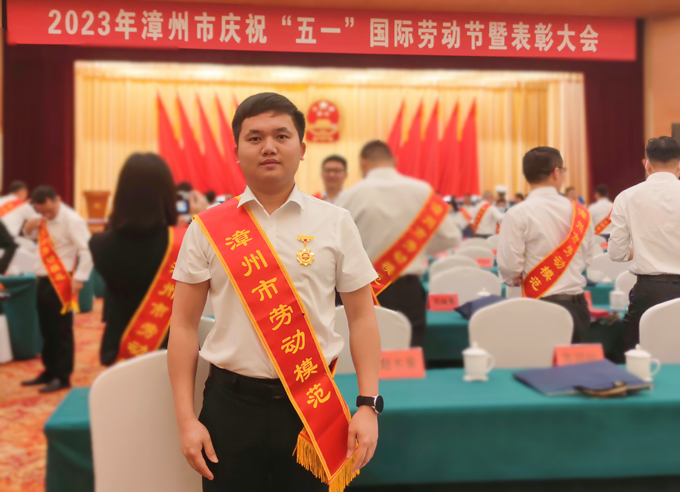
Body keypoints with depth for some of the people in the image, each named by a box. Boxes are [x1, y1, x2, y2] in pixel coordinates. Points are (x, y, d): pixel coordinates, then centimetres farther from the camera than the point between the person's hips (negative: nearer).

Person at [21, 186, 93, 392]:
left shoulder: (72, 220, -15)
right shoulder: (44, 219, 10)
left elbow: (86, 250, -21)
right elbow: (33, 235, 29)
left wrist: (79, 278, -26)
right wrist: (29, 227, 5)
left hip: (61, 283, -8)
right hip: (44, 281, 8)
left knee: (62, 331, 0)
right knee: (47, 330, 16)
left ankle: (62, 376, 9)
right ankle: (50, 371, 29)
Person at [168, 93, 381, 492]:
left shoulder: (335, 223, 0)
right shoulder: (208, 229, 0)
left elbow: (362, 317, 2)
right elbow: (184, 325, 2)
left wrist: (369, 405, -4)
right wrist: (187, 419, -2)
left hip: (314, 403, 0)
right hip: (232, 403, 0)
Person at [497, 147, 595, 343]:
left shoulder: (518, 214, -10)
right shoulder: (580, 212, 3)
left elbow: (509, 266, -11)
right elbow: (587, 260, 9)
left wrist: (513, 280, 9)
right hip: (577, 305, 4)